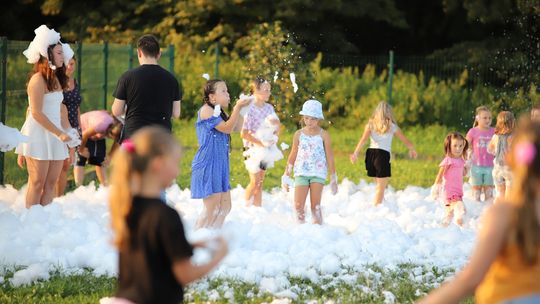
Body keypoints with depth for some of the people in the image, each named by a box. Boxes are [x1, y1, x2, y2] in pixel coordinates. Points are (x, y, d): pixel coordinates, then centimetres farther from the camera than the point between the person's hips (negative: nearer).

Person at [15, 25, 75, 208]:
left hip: (55, 137, 8)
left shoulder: (57, 79, 15)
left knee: (51, 184, 4)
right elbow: (36, 113, -15)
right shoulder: (38, 79, -10)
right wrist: (60, 133, -16)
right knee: (37, 183, -6)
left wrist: (68, 135, 13)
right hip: (39, 135, -8)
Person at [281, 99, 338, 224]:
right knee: (298, 205, -7)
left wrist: (333, 178, 3)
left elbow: (329, 157, 4)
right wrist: (286, 176, 12)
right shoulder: (298, 134, 7)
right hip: (301, 173, 2)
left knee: (315, 205, -5)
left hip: (318, 173, -2)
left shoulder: (323, 135, 0)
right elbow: (293, 156, 14)